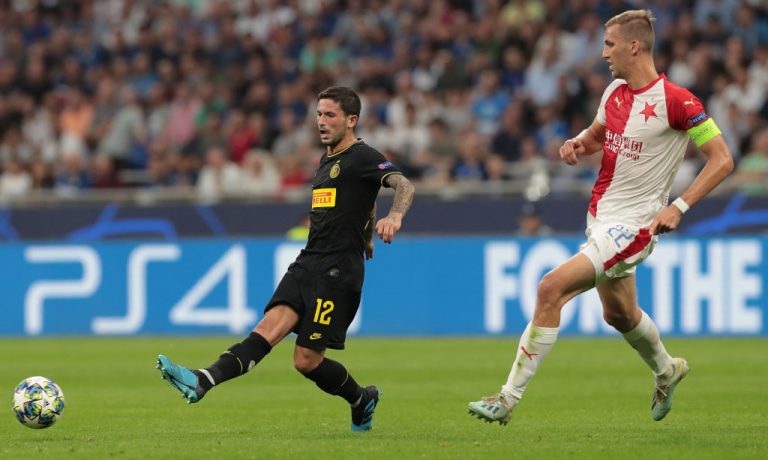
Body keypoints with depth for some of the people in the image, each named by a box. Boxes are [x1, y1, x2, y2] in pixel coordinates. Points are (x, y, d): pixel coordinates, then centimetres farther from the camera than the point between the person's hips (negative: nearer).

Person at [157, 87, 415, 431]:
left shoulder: (362, 157, -7)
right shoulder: (326, 160, 20)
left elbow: (404, 185, -23)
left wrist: (394, 216, -42)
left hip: (338, 271, -7)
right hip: (307, 262, 8)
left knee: (307, 361, -7)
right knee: (269, 328, -13)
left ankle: (362, 400, 18)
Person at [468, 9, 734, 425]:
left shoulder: (676, 101, -18)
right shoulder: (615, 91, 4)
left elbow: (722, 159, -14)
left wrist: (678, 207, -20)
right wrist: (578, 144, 0)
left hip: (632, 224, -8)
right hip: (600, 216, 8)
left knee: (552, 288, -20)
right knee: (618, 313, 24)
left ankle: (509, 398, -16)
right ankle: (666, 370, 54)